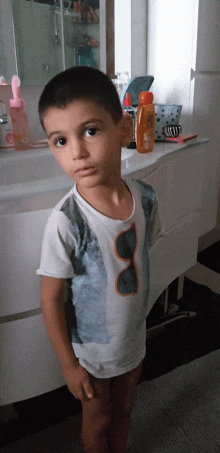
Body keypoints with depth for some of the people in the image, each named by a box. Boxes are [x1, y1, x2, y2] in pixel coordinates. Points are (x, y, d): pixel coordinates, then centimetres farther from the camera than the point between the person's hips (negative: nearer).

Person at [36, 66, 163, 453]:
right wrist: (69, 364, -12)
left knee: (124, 408, 30)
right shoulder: (66, 221, -30)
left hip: (133, 337, 5)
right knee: (97, 420, 23)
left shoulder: (144, 198, -15)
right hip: (90, 348, -4)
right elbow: (51, 299, -20)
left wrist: (138, 319, 10)